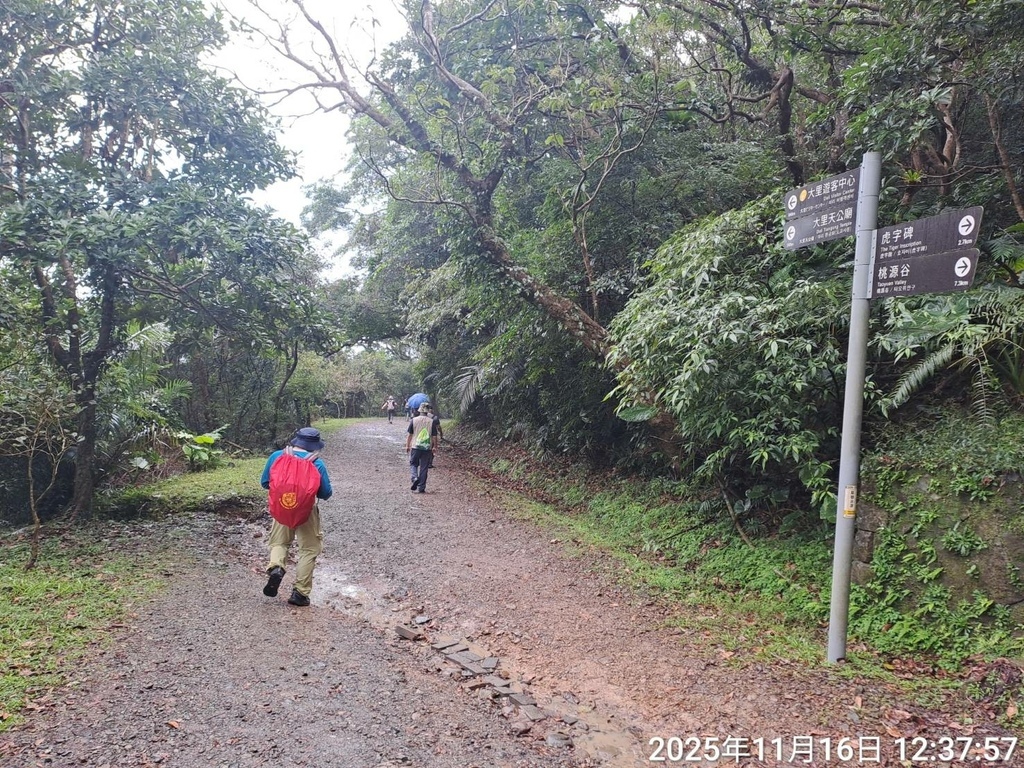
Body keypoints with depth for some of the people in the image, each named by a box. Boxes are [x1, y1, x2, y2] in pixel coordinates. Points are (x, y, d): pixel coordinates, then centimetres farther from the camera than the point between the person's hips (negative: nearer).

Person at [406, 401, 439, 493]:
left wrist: (407, 446, 12)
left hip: (415, 447, -1)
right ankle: (421, 488, 10)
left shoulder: (414, 420, -3)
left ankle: (414, 478, -13)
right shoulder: (432, 422, -4)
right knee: (424, 467, 7)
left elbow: (409, 435, 1)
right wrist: (434, 447, 11)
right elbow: (434, 436, -2)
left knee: (413, 464, 15)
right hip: (427, 448, 1)